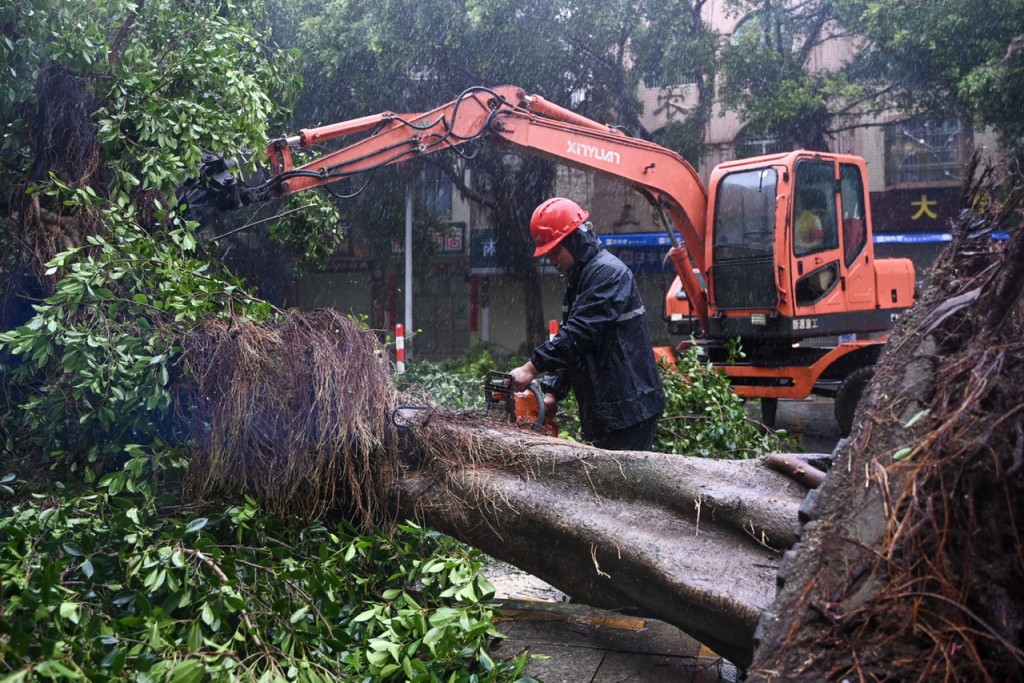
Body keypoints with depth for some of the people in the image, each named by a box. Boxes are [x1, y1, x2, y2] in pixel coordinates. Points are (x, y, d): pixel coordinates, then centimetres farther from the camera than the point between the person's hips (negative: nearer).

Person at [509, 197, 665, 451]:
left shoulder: (608, 272, -14)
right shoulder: (578, 280, 17)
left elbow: (579, 332, -24)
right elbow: (566, 340, 15)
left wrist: (532, 368, -24)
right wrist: (552, 391, 5)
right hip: (603, 411, 10)